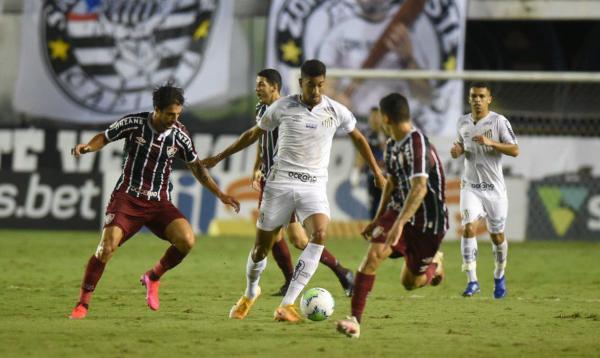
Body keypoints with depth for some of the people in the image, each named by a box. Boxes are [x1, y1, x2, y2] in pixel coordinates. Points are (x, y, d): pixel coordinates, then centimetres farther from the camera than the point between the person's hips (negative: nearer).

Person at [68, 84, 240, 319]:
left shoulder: (179, 135, -1)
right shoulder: (133, 123, -8)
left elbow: (196, 167, 12)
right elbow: (104, 138, 6)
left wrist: (220, 195, 9)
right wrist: (87, 147, -15)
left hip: (159, 203, 3)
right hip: (127, 197, -3)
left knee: (187, 240, -20)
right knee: (107, 247, -21)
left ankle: (153, 277, 9)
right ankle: (82, 304, -4)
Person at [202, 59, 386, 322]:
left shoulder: (336, 112, 1)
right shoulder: (282, 107, -2)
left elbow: (358, 138, 19)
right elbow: (253, 134, 12)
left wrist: (377, 172, 23)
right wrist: (219, 157, 16)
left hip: (314, 186, 0)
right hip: (280, 183, 0)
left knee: (319, 235, -26)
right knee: (262, 246, 3)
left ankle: (287, 305, -27)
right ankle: (250, 293, 37)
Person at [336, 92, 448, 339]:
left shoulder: (417, 144, -23)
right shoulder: (392, 145, 5)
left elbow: (419, 188, -34)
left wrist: (400, 223, -43)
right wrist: (378, 220, 25)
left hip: (428, 220, -6)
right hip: (398, 211, 6)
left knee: (410, 282, 7)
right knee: (373, 254, -20)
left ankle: (435, 264, 42)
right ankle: (355, 320, -19)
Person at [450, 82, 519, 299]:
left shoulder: (498, 121, -6)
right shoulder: (463, 122, 7)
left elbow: (515, 151, -11)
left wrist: (490, 142, -24)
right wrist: (457, 151, -1)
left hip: (494, 187, -2)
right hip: (470, 186, 2)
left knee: (497, 235, 6)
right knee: (469, 228, -17)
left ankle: (499, 276, 31)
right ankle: (472, 281, -18)